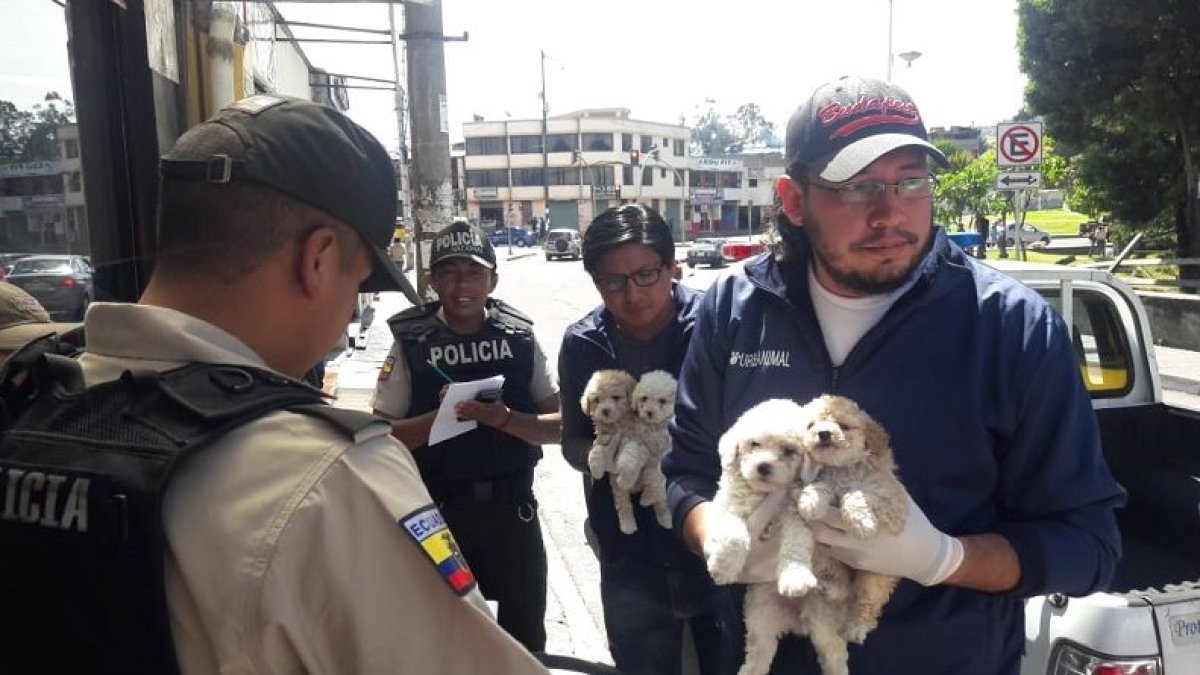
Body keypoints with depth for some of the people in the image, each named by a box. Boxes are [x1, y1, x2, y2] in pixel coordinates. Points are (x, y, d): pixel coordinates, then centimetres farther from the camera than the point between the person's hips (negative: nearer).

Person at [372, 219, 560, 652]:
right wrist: (440, 417, -21)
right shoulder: (411, 341, -7)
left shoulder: (520, 336, -3)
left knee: (525, 632, 16)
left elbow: (559, 426, -3)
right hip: (438, 510, -1)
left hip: (512, 506, 1)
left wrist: (504, 418, -21)